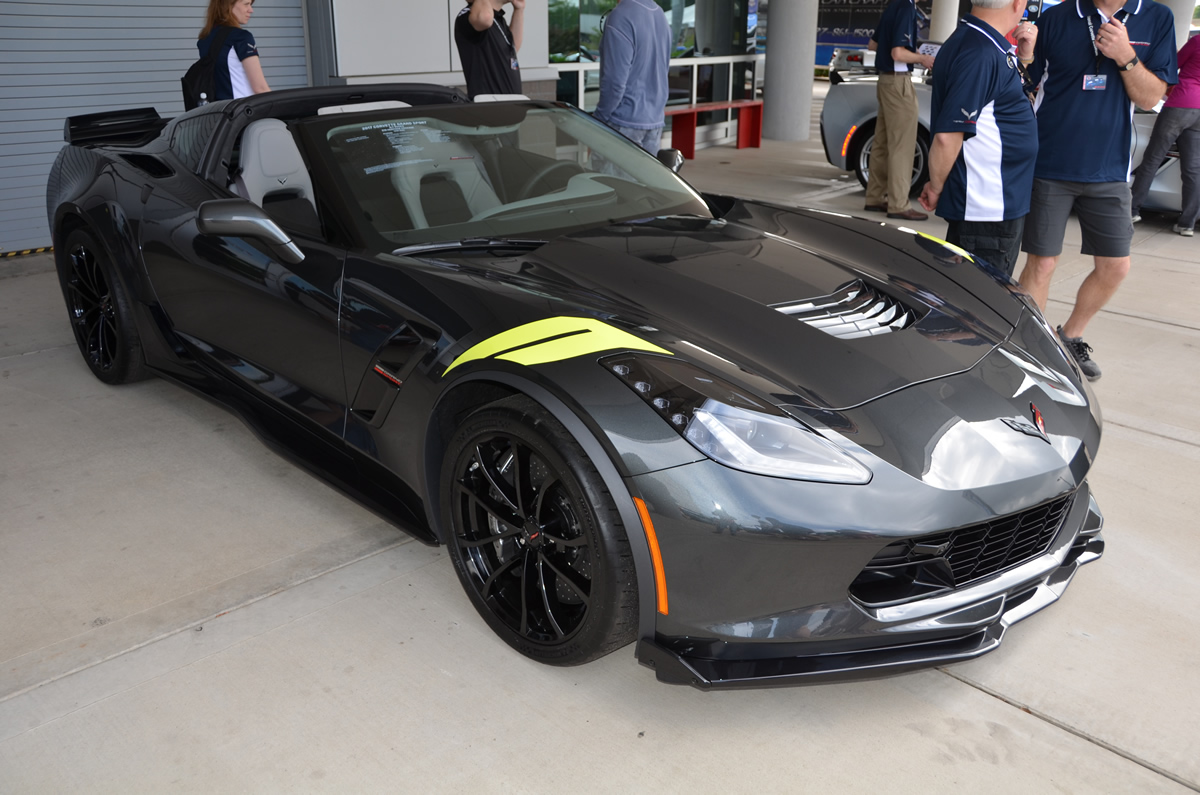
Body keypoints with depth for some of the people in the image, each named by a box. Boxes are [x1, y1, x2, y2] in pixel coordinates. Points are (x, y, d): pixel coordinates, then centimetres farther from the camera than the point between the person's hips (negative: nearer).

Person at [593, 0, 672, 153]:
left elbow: (615, 81, -19)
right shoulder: (660, 14, 11)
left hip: (625, 123, -8)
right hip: (655, 121, 8)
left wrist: (599, 118, -9)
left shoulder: (621, 16, -17)